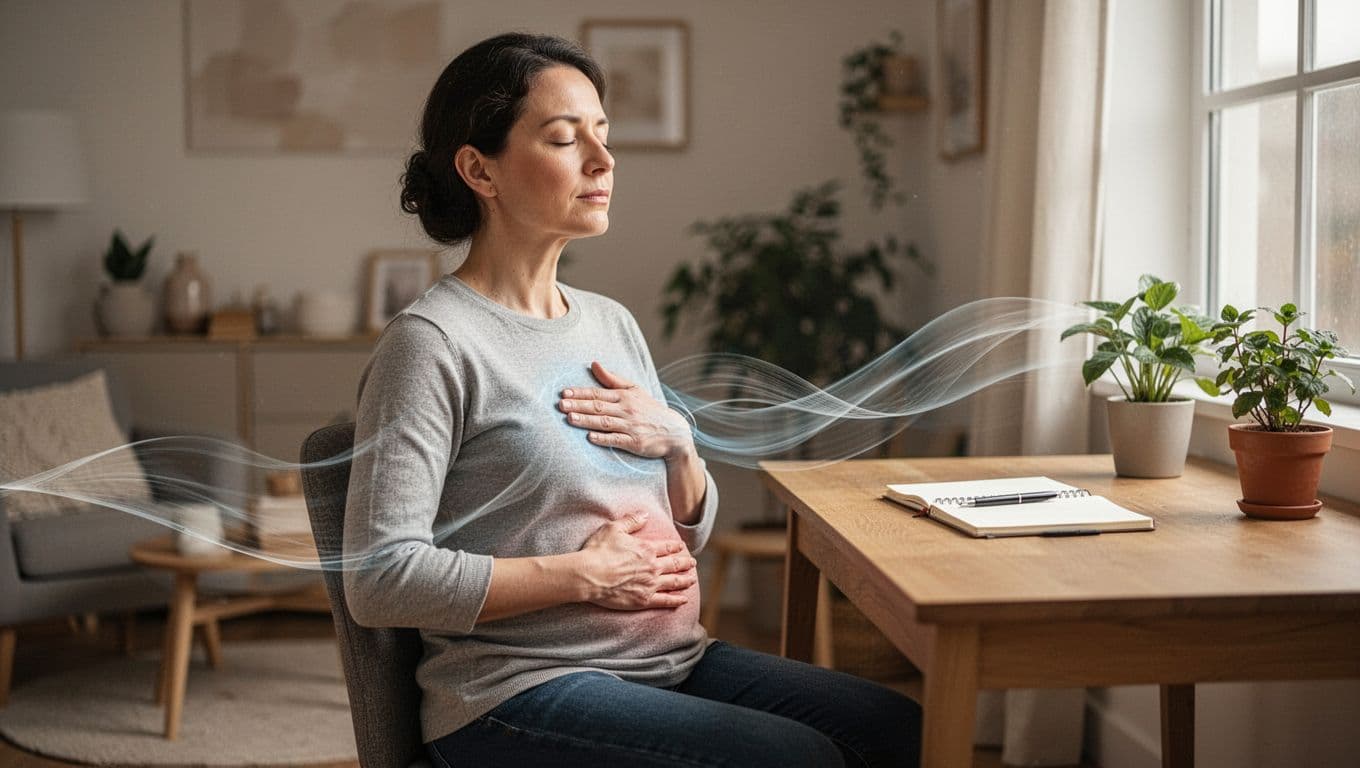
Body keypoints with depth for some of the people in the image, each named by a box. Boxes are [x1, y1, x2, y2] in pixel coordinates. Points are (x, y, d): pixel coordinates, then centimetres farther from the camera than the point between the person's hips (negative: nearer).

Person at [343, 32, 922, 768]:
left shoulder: (611, 323, 13)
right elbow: (379, 579, -17)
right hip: (519, 692, -7)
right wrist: (583, 575, -15)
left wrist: (678, 444, -2)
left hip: (673, 660, 7)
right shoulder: (432, 342, -10)